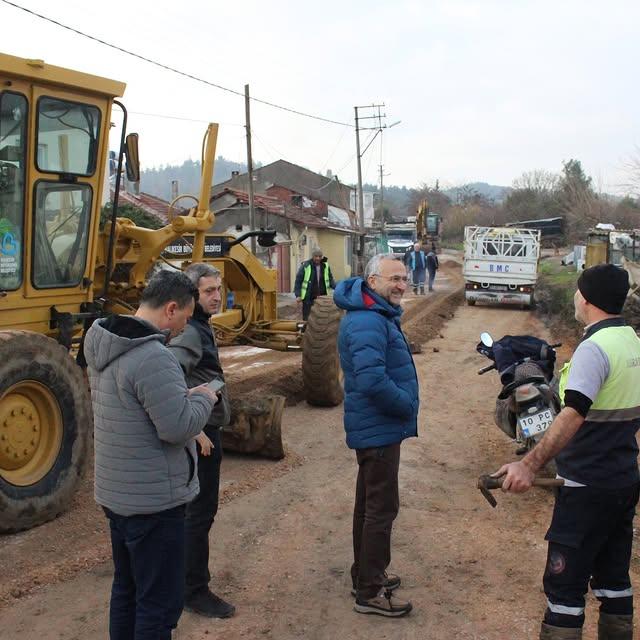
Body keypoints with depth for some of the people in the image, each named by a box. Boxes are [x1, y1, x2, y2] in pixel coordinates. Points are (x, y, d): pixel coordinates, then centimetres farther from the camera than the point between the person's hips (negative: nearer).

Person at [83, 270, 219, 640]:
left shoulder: (107, 349, 6)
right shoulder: (153, 357, -25)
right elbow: (178, 428, -25)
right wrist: (202, 398, -8)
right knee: (159, 602, 2)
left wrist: (183, 396, 7)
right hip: (153, 501, -10)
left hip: (117, 493, 10)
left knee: (127, 588, 21)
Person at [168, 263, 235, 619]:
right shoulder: (190, 332, -21)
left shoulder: (200, 326, 10)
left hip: (206, 427, 10)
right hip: (200, 431, -10)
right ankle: (195, 592, 12)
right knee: (201, 511, -1)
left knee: (198, 507, 21)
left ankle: (190, 573, 37)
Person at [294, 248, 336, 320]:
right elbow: (298, 280, -4)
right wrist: (298, 295, -10)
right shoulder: (305, 265, -7)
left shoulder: (325, 266, 5)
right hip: (308, 298, -4)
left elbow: (330, 279, 14)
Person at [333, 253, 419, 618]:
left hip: (375, 426, 11)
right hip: (379, 428, -11)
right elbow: (372, 380, -33)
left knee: (370, 504, 20)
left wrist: (404, 406, 9)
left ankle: (366, 575, 34)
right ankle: (370, 593, 9)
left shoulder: (380, 315, 11)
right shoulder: (367, 322, -24)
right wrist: (408, 406, -18)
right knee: (382, 509, -2)